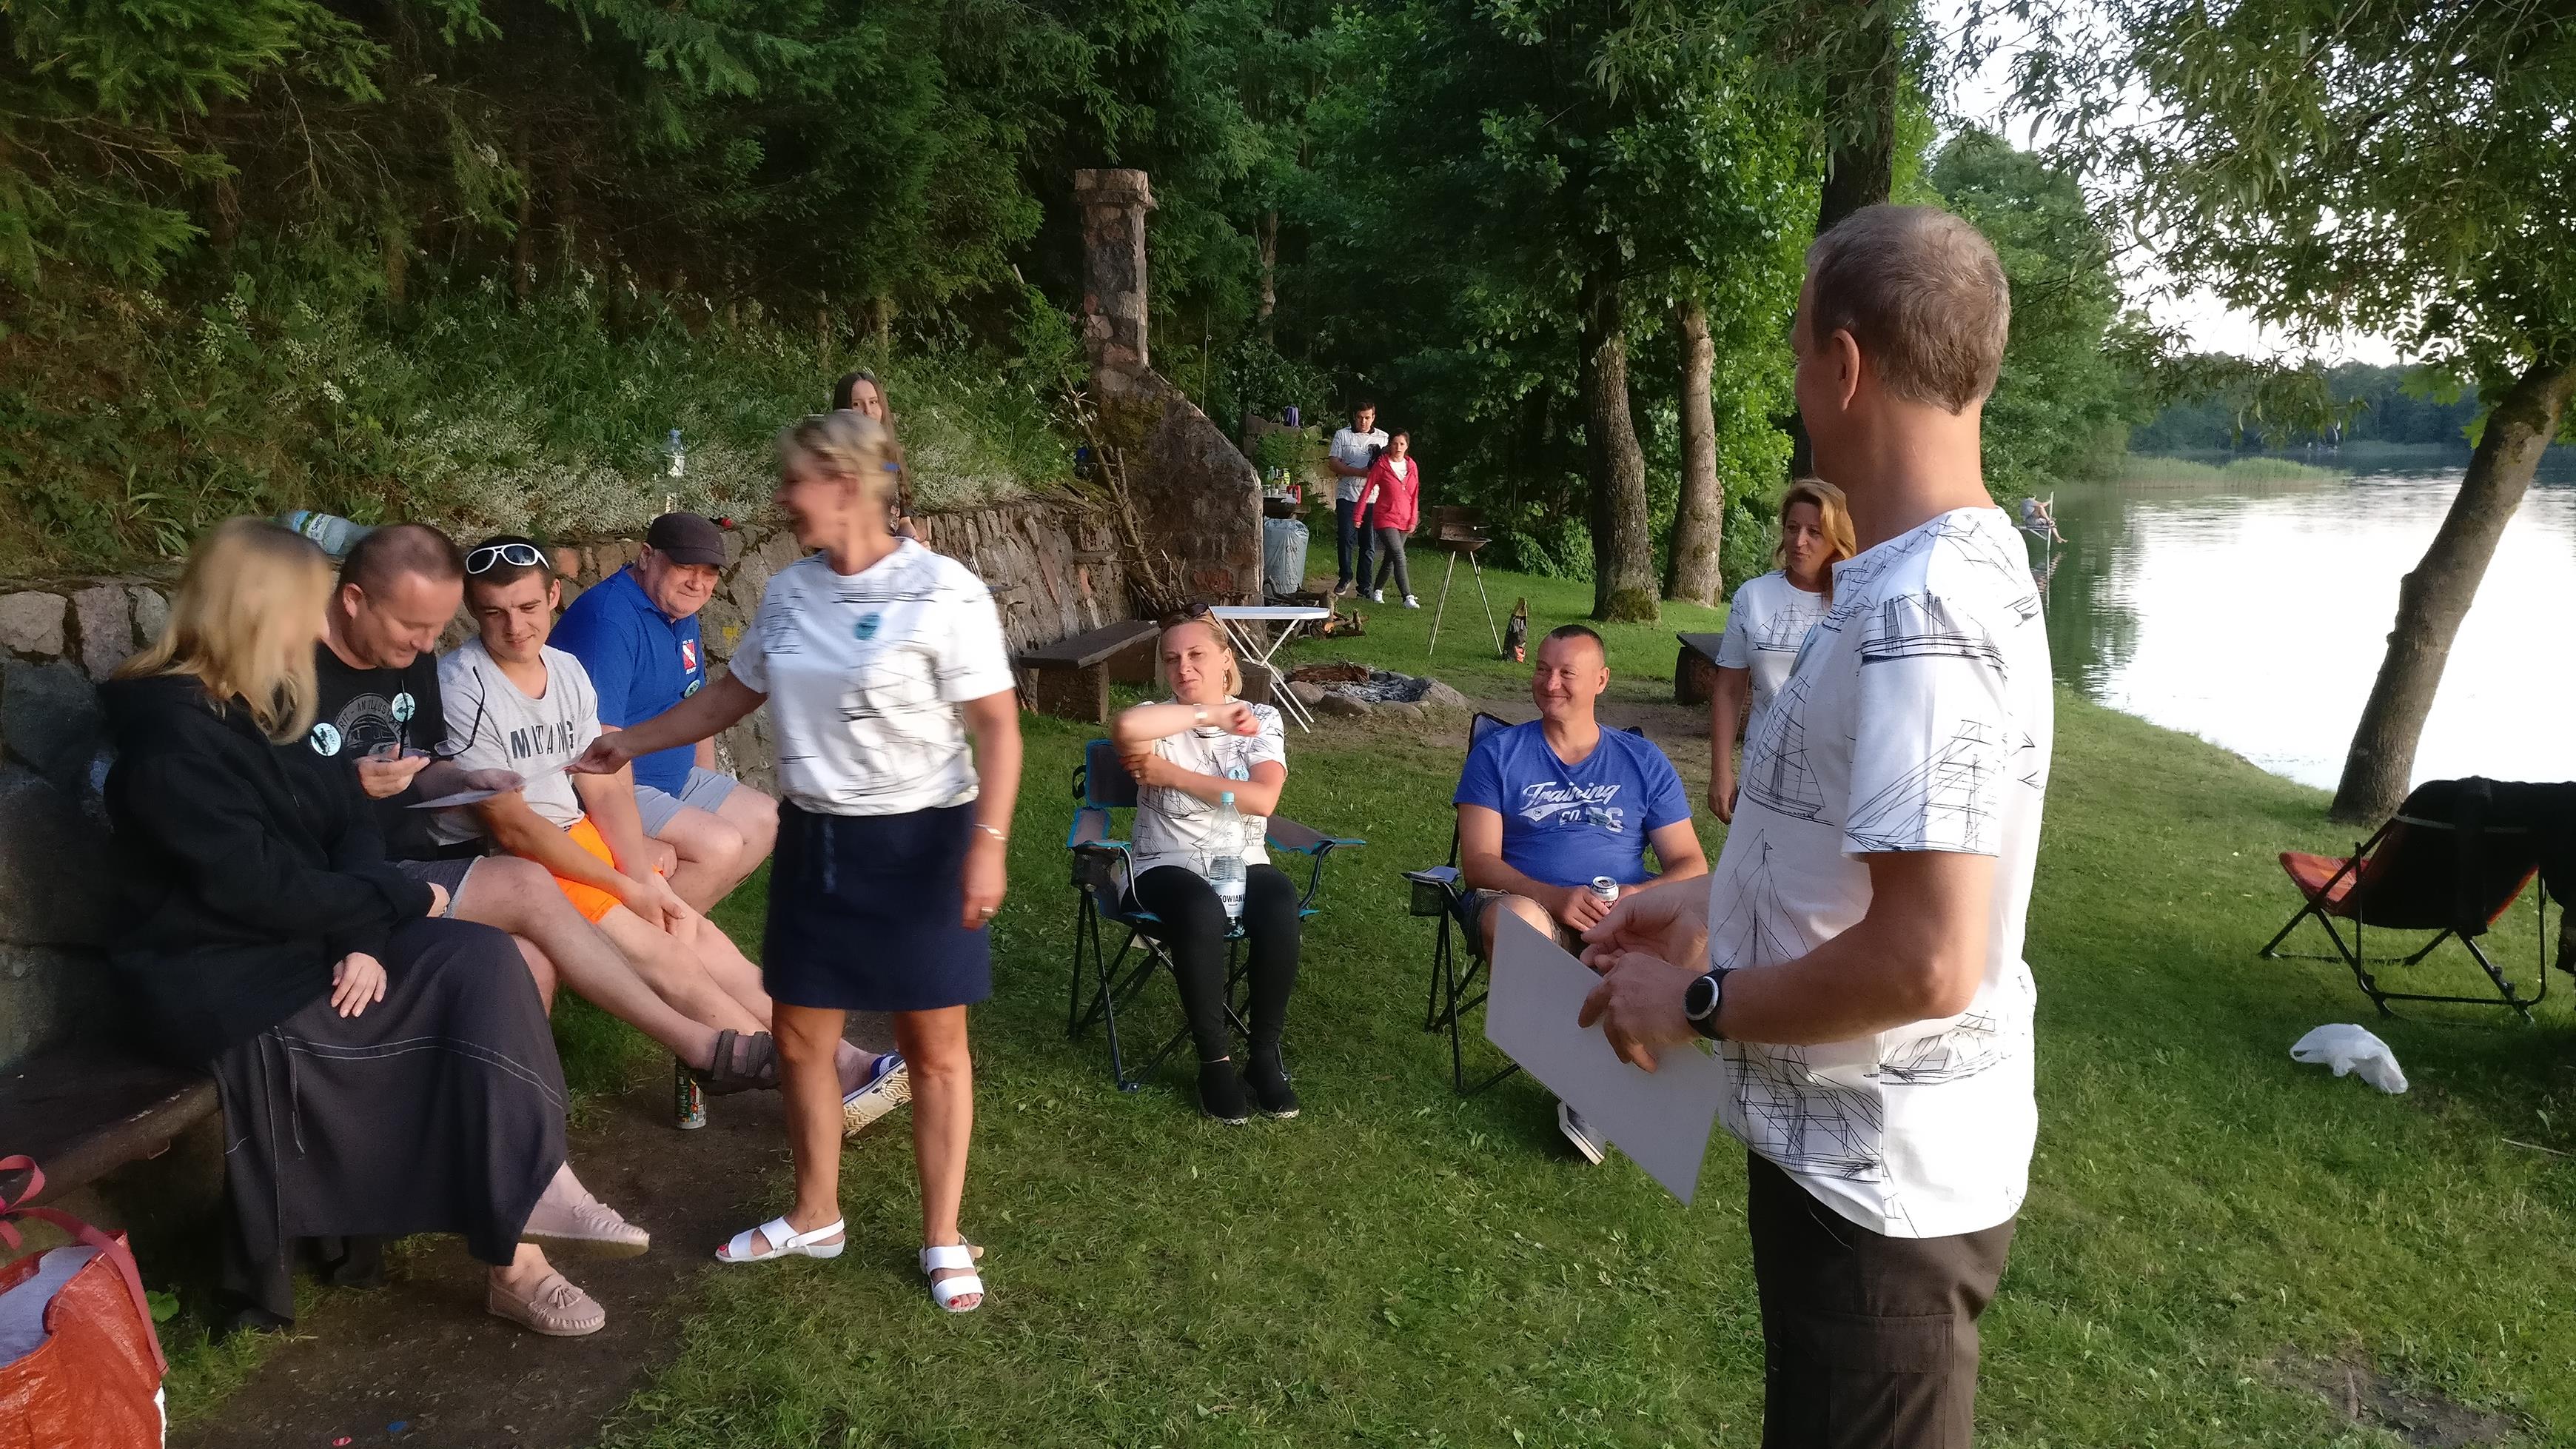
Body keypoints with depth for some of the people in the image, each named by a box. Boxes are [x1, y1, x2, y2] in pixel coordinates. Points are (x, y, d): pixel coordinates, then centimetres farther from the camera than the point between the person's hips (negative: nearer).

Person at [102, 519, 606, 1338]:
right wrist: (404, 902, -12)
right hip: (220, 976, -7)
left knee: (480, 961, -18)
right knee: (469, 998, -21)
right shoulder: (170, 735, -17)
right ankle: (510, 1258, -11)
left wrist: (366, 939, -13)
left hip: (308, 941, 7)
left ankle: (516, 1223, -17)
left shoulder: (274, 706, 10)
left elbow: (348, 825, 4)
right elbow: (257, 885, -22)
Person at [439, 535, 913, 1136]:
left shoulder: (567, 670, 3)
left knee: (696, 933, -5)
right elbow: (511, 826, -20)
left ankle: (838, 1060, -6)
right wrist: (625, 889, -15)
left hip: (576, 839, 7)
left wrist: (647, 880, -11)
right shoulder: (461, 687, -19)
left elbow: (603, 790, 3)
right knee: (659, 953, -16)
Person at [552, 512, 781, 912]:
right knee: (719, 845, -23)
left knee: (765, 820, 9)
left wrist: (711, 793, 13)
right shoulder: (611, 618, -23)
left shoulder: (682, 615, 9)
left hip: (675, 779, 10)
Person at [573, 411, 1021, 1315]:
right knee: (801, 1037, 14)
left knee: (935, 1047, 6)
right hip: (815, 840, 6)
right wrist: (630, 743, 19)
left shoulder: (943, 593, -15)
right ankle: (815, 1218, 35)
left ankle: (943, 1240, 22)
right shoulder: (789, 591, 4)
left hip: (919, 841, -6)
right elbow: (733, 695, 19)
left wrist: (988, 842, -22)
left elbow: (998, 730, -14)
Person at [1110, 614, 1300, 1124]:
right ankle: (1215, 1060, -18)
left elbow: (1262, 799, -14)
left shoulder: (1261, 719, 3)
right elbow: (1125, 727, -31)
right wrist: (1210, 713, -20)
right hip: (1170, 866, -2)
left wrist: (1170, 774, -15)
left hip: (1244, 863, 2)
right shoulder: (1160, 722, -2)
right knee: (1203, 913, -36)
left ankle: (1265, 1053, -13)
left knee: (1281, 907, -31)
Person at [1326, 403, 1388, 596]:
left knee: (1368, 544, 2)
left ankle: (1364, 584, 8)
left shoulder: (1383, 438, 11)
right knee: (1346, 539, -3)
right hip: (1347, 495, -1)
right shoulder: (1342, 435, 6)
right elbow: (1333, 463, -1)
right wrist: (1360, 472, -13)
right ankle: (1345, 577, 14)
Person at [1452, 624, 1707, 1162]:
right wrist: (1554, 897, -22)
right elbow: (1478, 864, -4)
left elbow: (1691, 866, 7)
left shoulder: (1643, 761, 12)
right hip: (1529, 903, -2)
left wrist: (1641, 895, -16)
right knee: (1512, 919, -38)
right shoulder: (1498, 753, 6)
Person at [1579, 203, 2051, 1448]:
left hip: (1878, 1179, -9)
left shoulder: (1924, 612, -28)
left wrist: (1699, 1006, -19)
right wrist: (1713, 911, 13)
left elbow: (1926, 961, -32)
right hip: (1854, 1148, 9)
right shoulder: (1944, 573, 5)